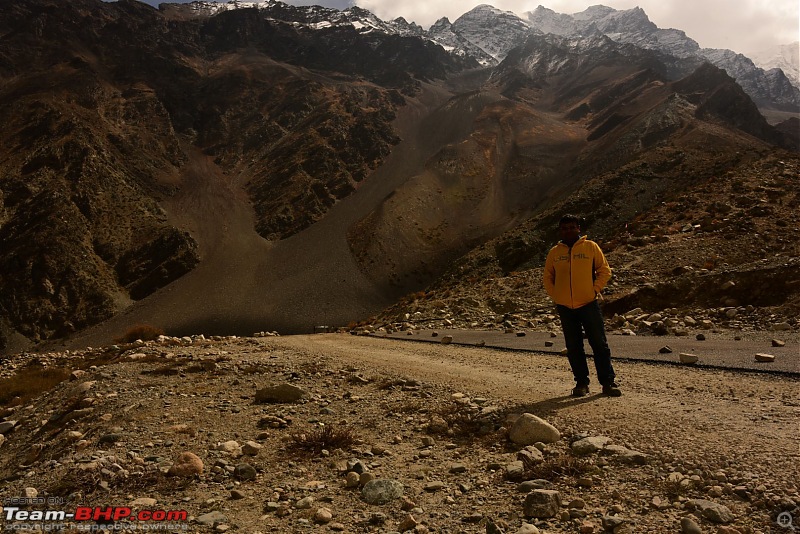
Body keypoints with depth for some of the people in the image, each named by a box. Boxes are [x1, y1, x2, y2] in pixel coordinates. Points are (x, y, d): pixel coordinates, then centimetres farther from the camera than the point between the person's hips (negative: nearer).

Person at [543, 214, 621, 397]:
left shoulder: (590, 247, 1)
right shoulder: (554, 252, 7)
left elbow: (605, 270, 4)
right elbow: (547, 277, 14)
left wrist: (595, 290, -6)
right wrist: (555, 296, 3)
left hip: (589, 303, -2)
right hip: (565, 307, 2)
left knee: (600, 344, 1)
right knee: (573, 348, 7)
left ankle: (608, 382, 9)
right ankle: (581, 383, 17)